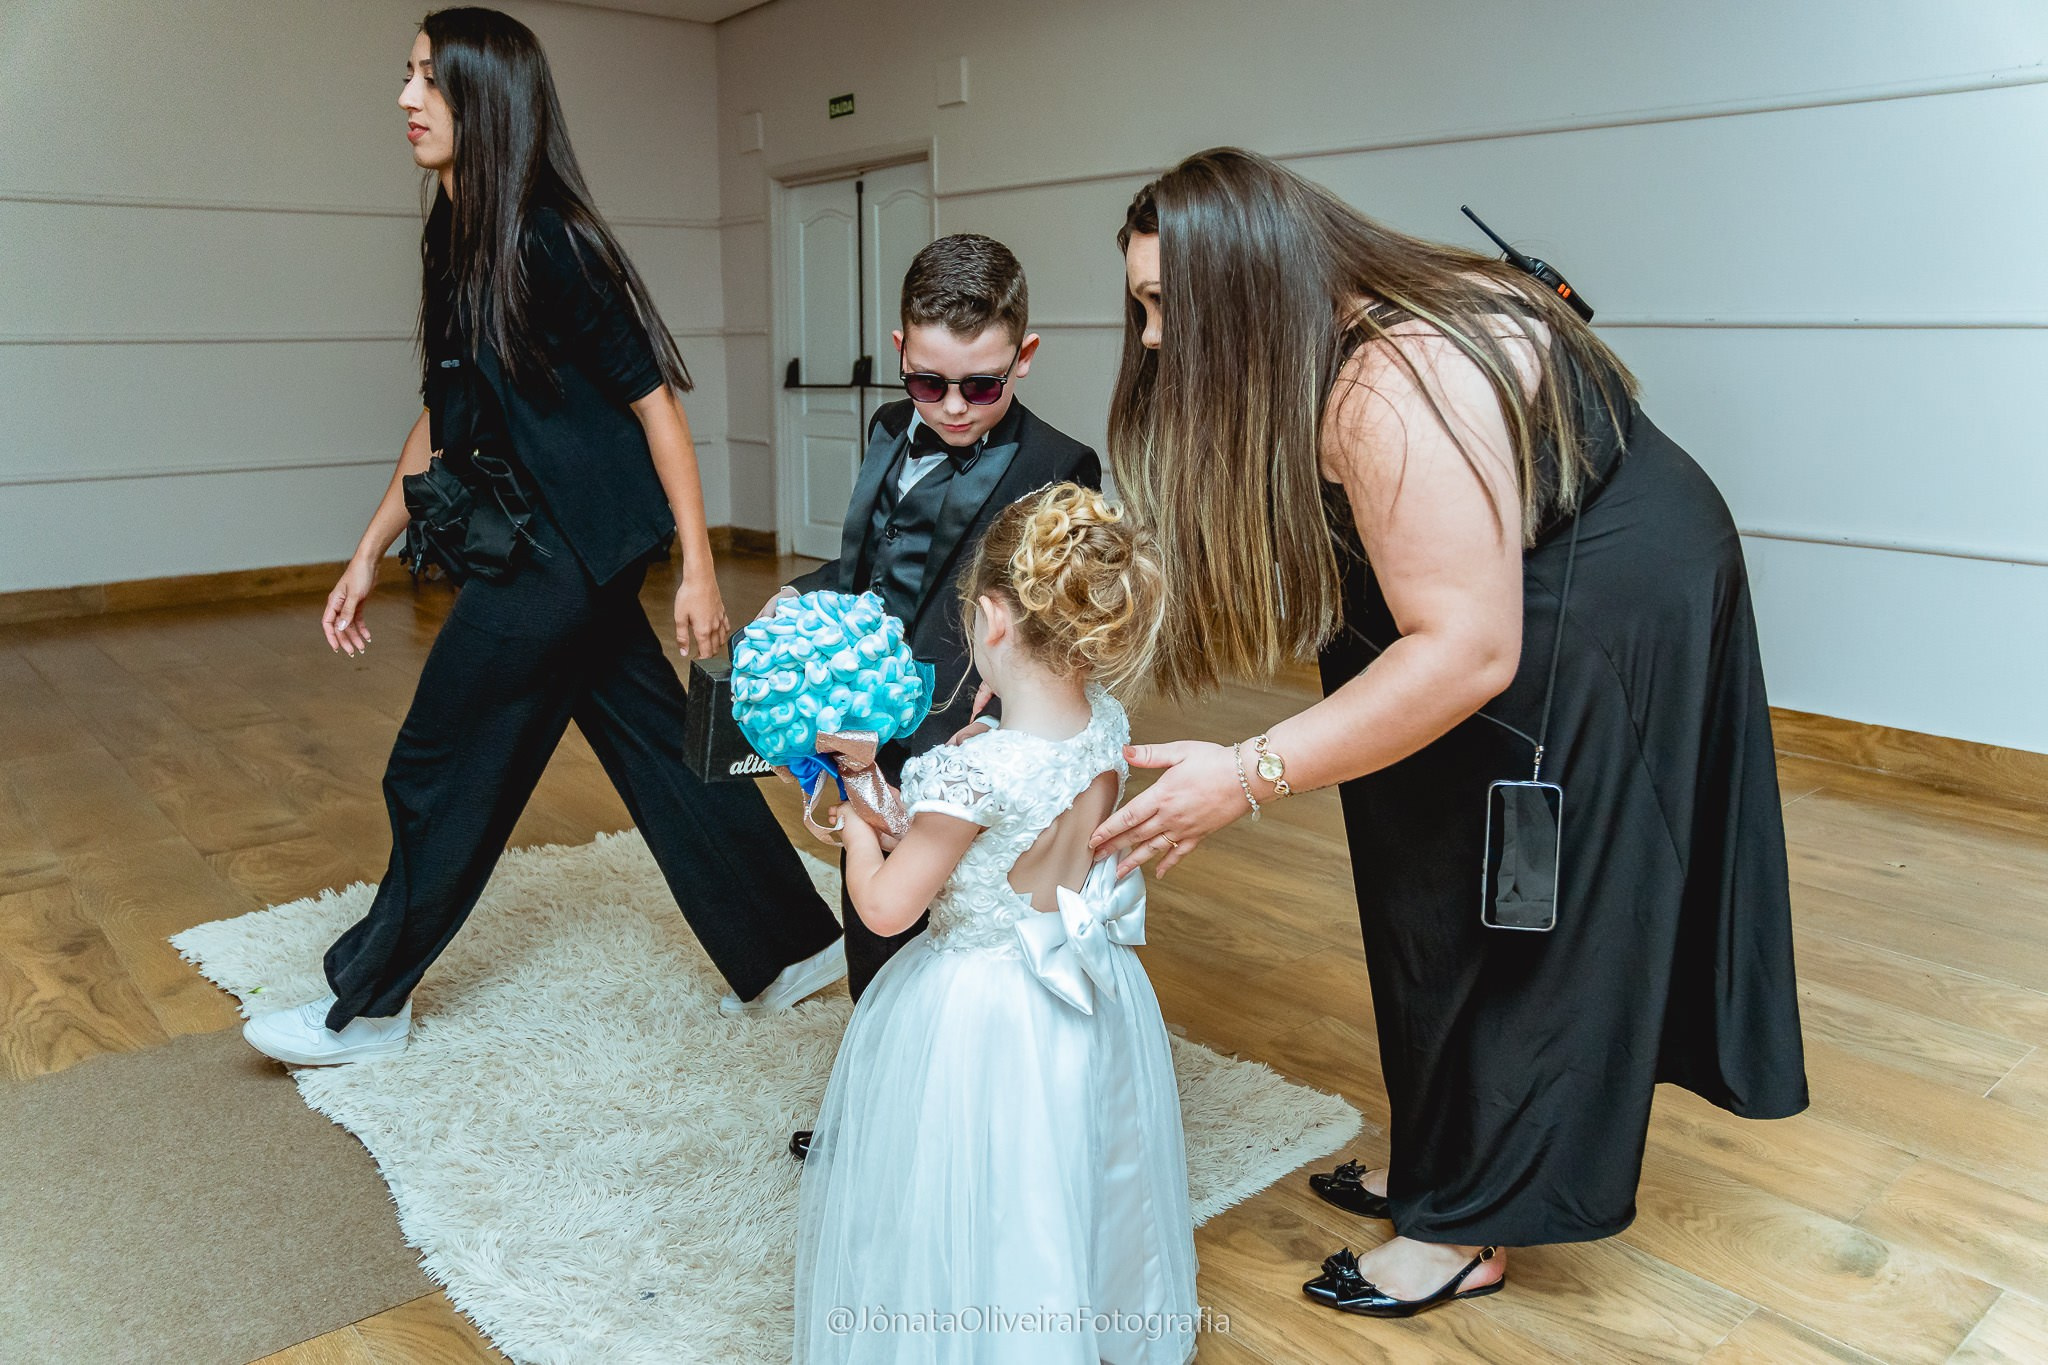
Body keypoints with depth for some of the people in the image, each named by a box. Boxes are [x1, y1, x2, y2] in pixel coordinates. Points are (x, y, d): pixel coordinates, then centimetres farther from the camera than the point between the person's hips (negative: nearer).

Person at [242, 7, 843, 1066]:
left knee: (442, 773, 4)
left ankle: (364, 1010, 25)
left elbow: (654, 400, -16)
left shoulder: (548, 243, -17)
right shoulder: (454, 241, 10)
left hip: (565, 555, -9)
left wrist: (698, 570, -17)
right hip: (543, 551, 9)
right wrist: (369, 554, 19)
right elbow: (443, 416, 16)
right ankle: (797, 948, 26)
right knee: (658, 747, 13)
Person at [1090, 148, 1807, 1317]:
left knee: (1511, 919, 1)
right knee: (1438, 899, 15)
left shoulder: (1391, 387, -32)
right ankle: (1441, 1161, 33)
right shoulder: (1307, 356, -3)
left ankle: (1472, 1229, 20)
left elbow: (1467, 651, -35)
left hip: (1605, 626, -9)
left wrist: (1250, 777, -34)